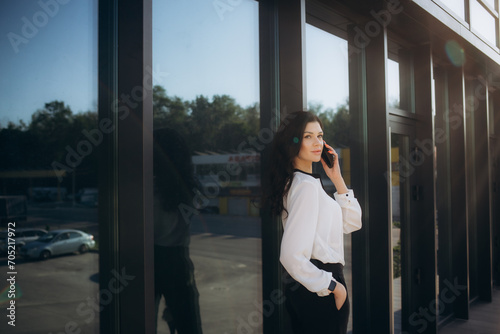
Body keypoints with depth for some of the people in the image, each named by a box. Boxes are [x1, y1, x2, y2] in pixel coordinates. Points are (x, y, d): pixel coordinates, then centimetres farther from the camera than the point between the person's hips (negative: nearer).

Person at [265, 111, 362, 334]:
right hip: (320, 292, -9)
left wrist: (337, 179, 5)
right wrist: (334, 286, -16)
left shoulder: (296, 183, 12)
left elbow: (351, 223, 13)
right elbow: (292, 256, -28)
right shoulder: (307, 186, -19)